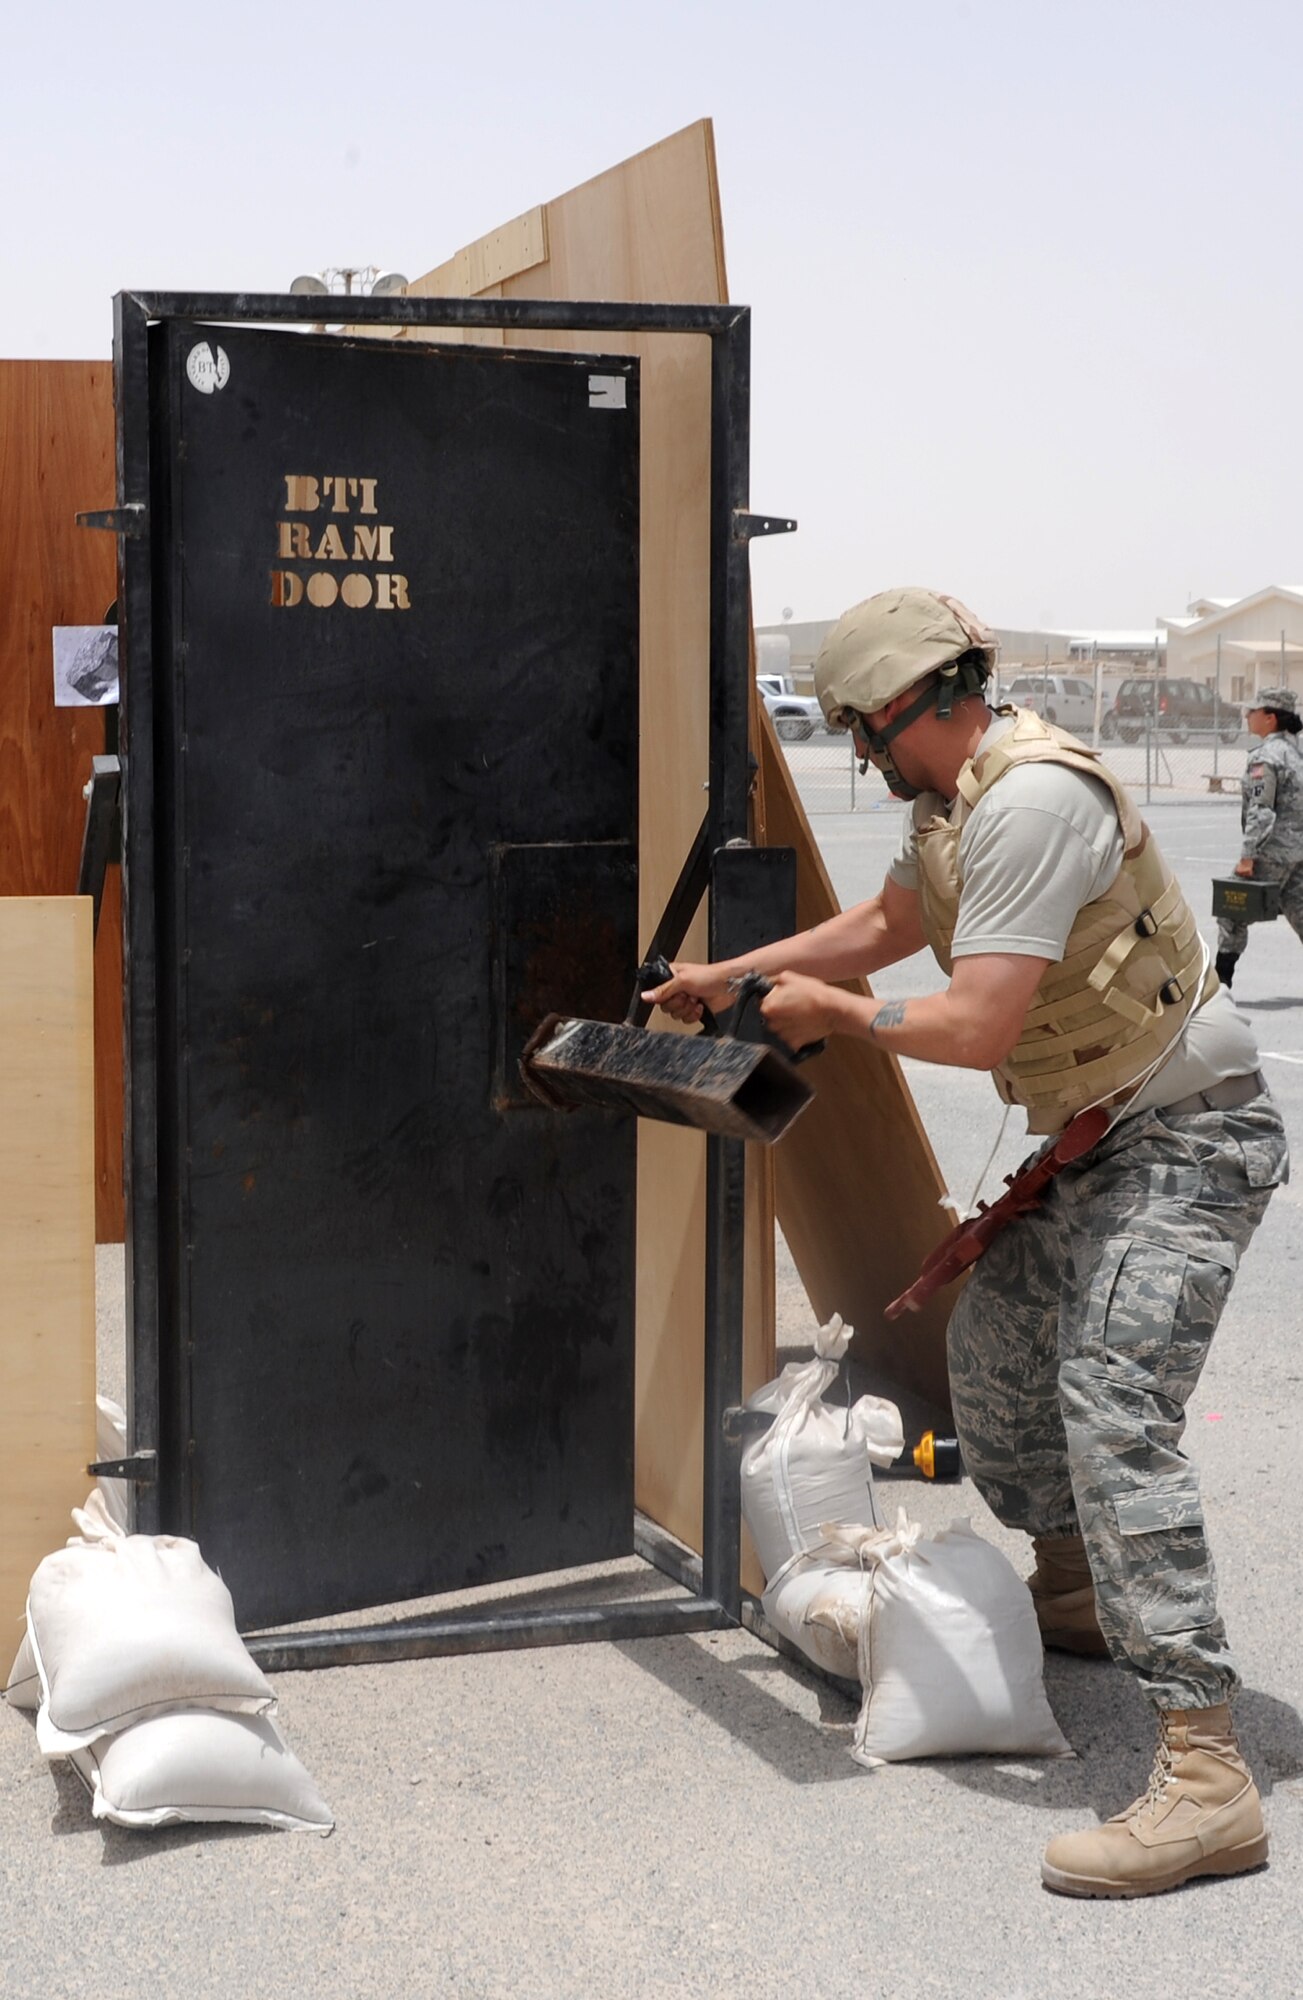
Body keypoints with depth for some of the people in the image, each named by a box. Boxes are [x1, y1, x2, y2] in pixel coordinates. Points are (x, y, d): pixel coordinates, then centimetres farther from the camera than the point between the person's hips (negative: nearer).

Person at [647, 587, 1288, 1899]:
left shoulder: (1031, 803, -24)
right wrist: (727, 978, 26)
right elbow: (883, 926, 26)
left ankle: (1204, 1776, -24)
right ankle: (1071, 1595, 44)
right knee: (994, 1342, 21)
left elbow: (977, 1025, -28)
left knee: (1111, 1403, -22)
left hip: (1189, 1137, -11)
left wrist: (832, 1013, -12)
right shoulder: (957, 796, 8)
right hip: (1103, 1136, 11)